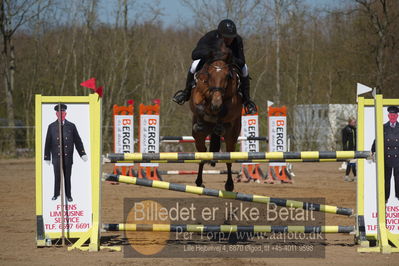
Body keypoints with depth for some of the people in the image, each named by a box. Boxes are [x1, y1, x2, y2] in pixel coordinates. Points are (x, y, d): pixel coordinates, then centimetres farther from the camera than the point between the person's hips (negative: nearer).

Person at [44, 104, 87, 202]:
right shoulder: (51, 127, 4)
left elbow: (77, 141, 6)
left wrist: (83, 154, -3)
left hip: (68, 157, 0)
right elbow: (48, 143, 5)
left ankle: (68, 195, 14)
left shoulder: (71, 126, 5)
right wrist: (47, 157, 3)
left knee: (67, 176, 4)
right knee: (57, 176, 2)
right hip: (56, 157, 0)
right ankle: (56, 194, 16)